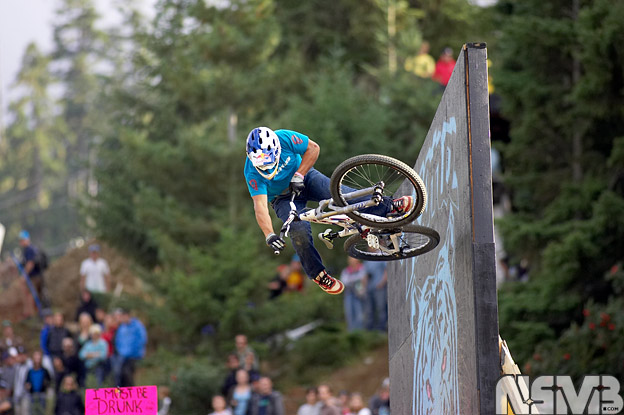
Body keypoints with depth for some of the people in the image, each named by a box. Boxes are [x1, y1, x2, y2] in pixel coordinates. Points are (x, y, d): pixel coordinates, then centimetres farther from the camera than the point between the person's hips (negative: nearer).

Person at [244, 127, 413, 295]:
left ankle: (388, 205, -10)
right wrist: (269, 236, -47)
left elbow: (313, 148, -14)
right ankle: (318, 275, -2)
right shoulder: (253, 174, -30)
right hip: (284, 198, -1)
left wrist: (298, 175, -23)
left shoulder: (284, 138, -27)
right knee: (299, 231, -22)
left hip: (305, 176, 1)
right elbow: (260, 206, -35)